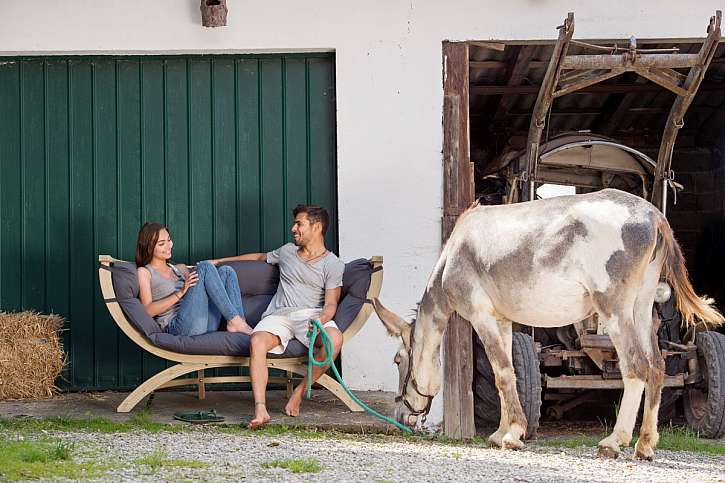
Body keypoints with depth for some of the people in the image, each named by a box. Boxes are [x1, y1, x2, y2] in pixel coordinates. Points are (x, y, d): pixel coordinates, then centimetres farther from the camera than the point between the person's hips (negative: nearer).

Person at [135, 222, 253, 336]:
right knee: (205, 267, -16)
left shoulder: (180, 269, 30)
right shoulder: (143, 272, 10)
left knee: (226, 271, -8)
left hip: (206, 325, 6)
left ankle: (240, 322, -25)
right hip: (176, 326, -6)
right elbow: (148, 310, -4)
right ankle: (234, 321, -24)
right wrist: (180, 293, -14)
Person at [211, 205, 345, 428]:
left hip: (312, 314, -3)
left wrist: (320, 321, -24)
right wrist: (221, 261, 45)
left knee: (335, 338, -37)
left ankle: (301, 390, -17)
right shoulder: (287, 252, 24)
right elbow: (260, 257, 43)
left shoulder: (333, 265, 9)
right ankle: (260, 409, -44)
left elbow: (330, 303, -2)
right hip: (278, 315, 3)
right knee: (257, 341, -32)